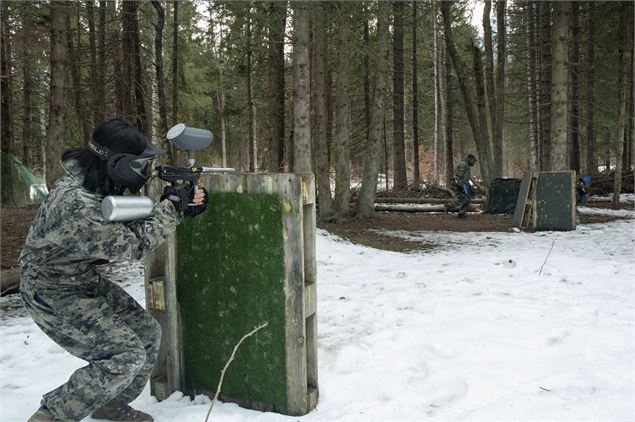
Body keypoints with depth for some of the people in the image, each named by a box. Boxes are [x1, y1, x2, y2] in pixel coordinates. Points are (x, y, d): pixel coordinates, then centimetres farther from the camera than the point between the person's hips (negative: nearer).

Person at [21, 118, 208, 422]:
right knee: (127, 356, -14)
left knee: (148, 333, 9)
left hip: (86, 281, 9)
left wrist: (182, 207, -7)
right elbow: (132, 244, -28)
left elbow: (133, 225, 5)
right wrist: (171, 206, -19)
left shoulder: (102, 183, -4)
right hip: (53, 295, -9)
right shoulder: (76, 204, -33)